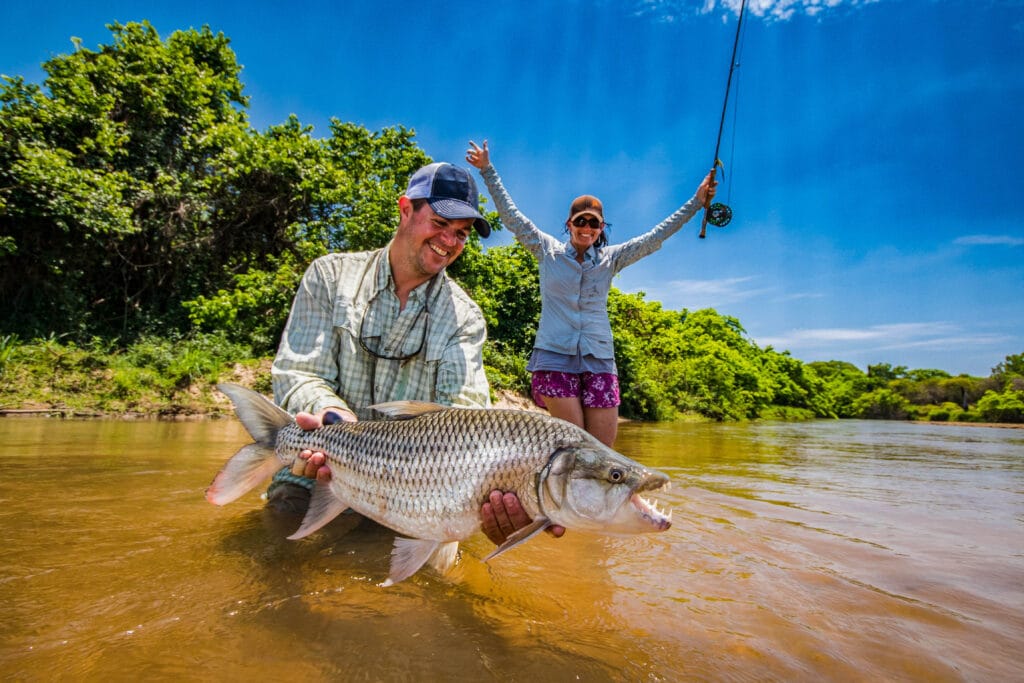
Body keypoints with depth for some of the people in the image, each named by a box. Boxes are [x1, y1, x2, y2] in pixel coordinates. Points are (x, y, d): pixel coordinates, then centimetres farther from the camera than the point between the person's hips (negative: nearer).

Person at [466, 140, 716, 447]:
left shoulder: (611, 258, 12)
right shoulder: (548, 250, 8)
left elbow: (655, 237, 10)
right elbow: (512, 216, 6)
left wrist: (697, 201, 7)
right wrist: (487, 171, 2)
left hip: (598, 358, 3)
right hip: (555, 355, -2)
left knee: (603, 443, -3)